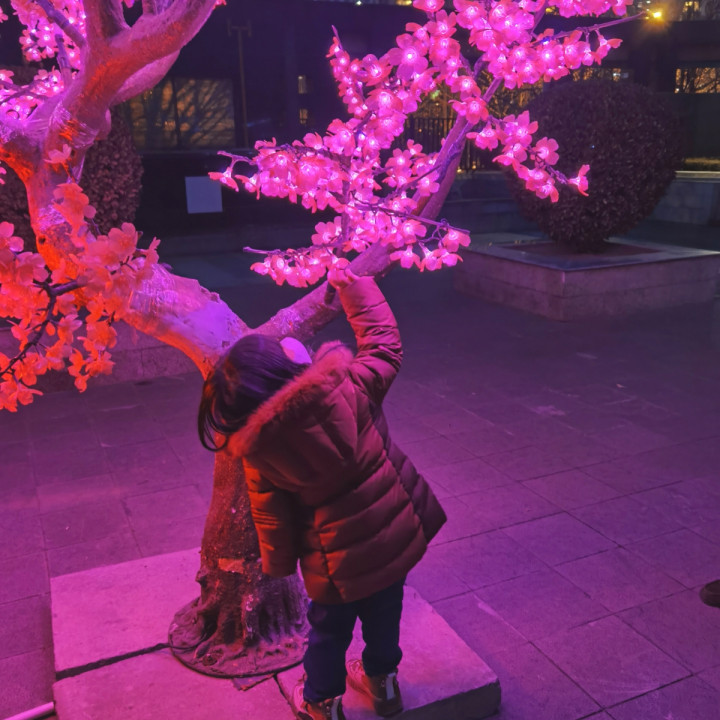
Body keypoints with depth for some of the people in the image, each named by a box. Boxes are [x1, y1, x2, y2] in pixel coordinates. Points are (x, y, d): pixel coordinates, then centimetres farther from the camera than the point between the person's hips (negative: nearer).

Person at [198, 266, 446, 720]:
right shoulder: (348, 388, -24)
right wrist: (353, 287, 4)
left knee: (330, 627, 25)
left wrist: (279, 565, 11)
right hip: (396, 532, 2)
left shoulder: (259, 450, -19)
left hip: (340, 557, -1)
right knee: (384, 610, 28)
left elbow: (272, 519, -8)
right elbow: (384, 345, -6)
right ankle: (382, 683, 54)